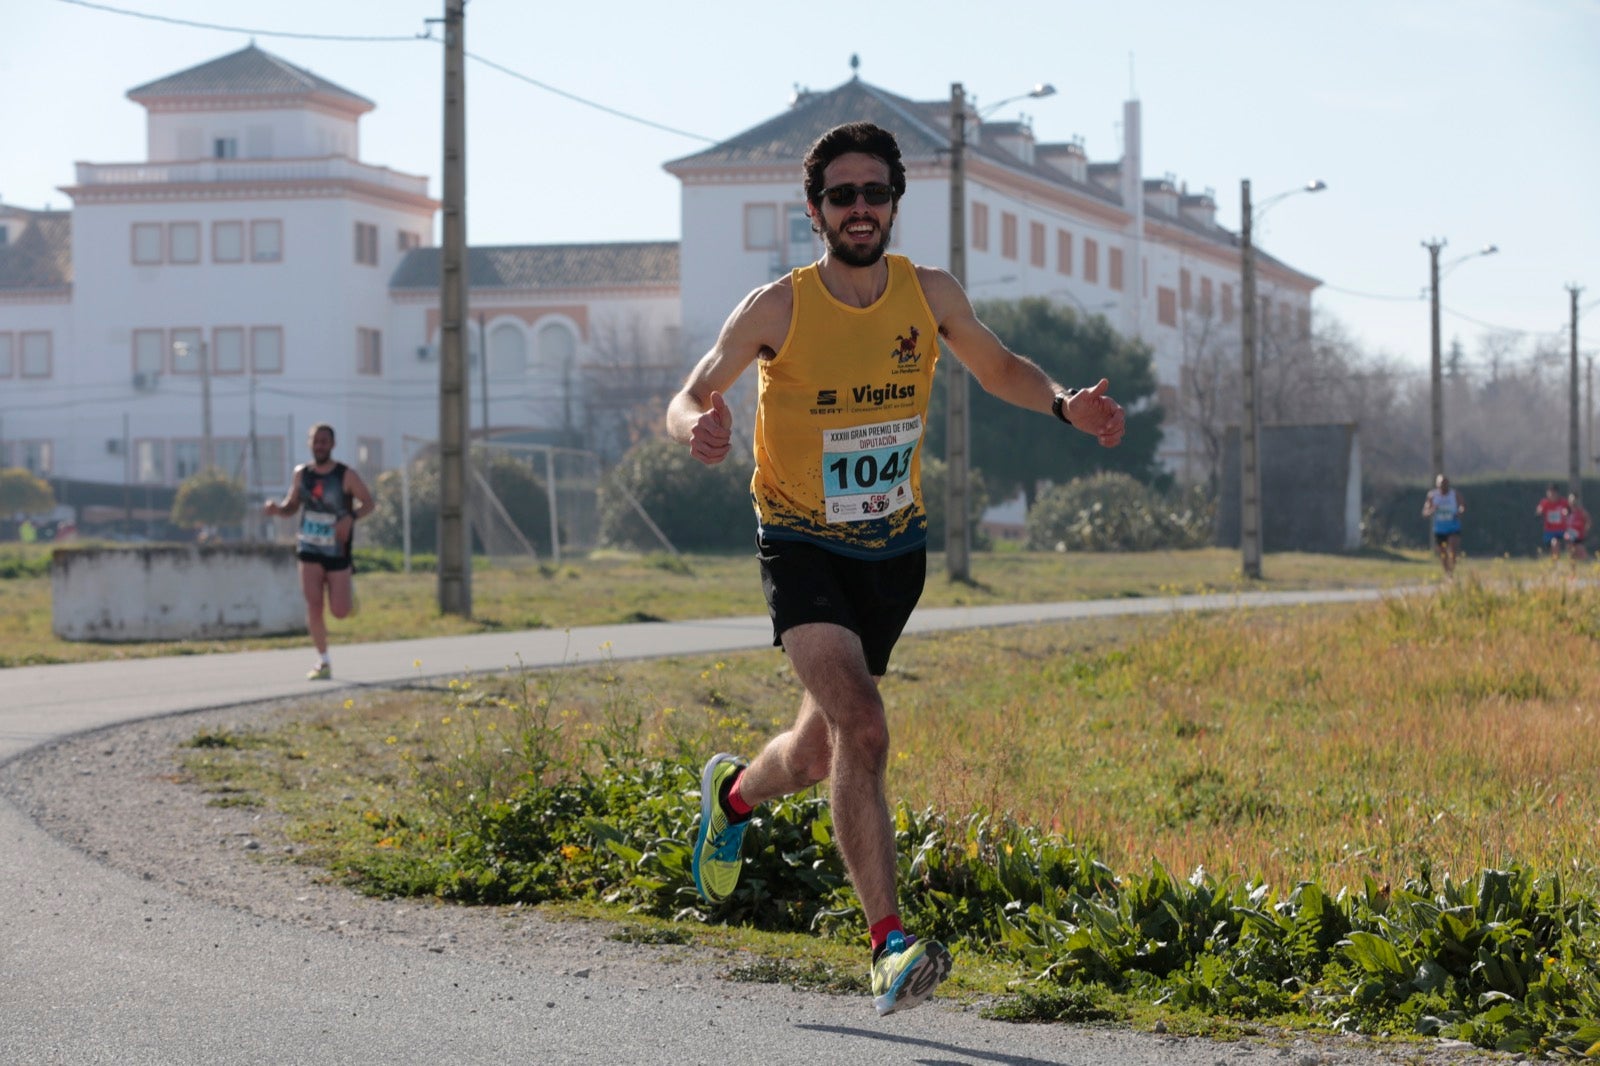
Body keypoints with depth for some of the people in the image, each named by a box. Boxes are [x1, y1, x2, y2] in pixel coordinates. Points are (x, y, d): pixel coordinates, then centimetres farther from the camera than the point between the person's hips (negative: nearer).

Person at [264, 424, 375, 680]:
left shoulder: (346, 476, -9)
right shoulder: (301, 474, 2)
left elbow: (369, 503, -4)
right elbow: (292, 505, 13)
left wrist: (351, 518, -23)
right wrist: (278, 507, -10)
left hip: (338, 551, -2)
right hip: (309, 551, 2)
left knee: (340, 612, -2)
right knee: (313, 606, -9)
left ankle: (349, 583, 35)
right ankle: (323, 662, 1)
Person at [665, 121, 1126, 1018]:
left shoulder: (931, 296, -4)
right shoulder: (778, 310, -13)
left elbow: (999, 369, 13)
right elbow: (691, 397, -6)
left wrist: (1065, 405, -6)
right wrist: (699, 426, -31)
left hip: (896, 549, 4)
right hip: (804, 547, -4)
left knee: (818, 756, 15)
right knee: (862, 727, -25)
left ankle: (735, 793, 51)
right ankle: (890, 944, -25)